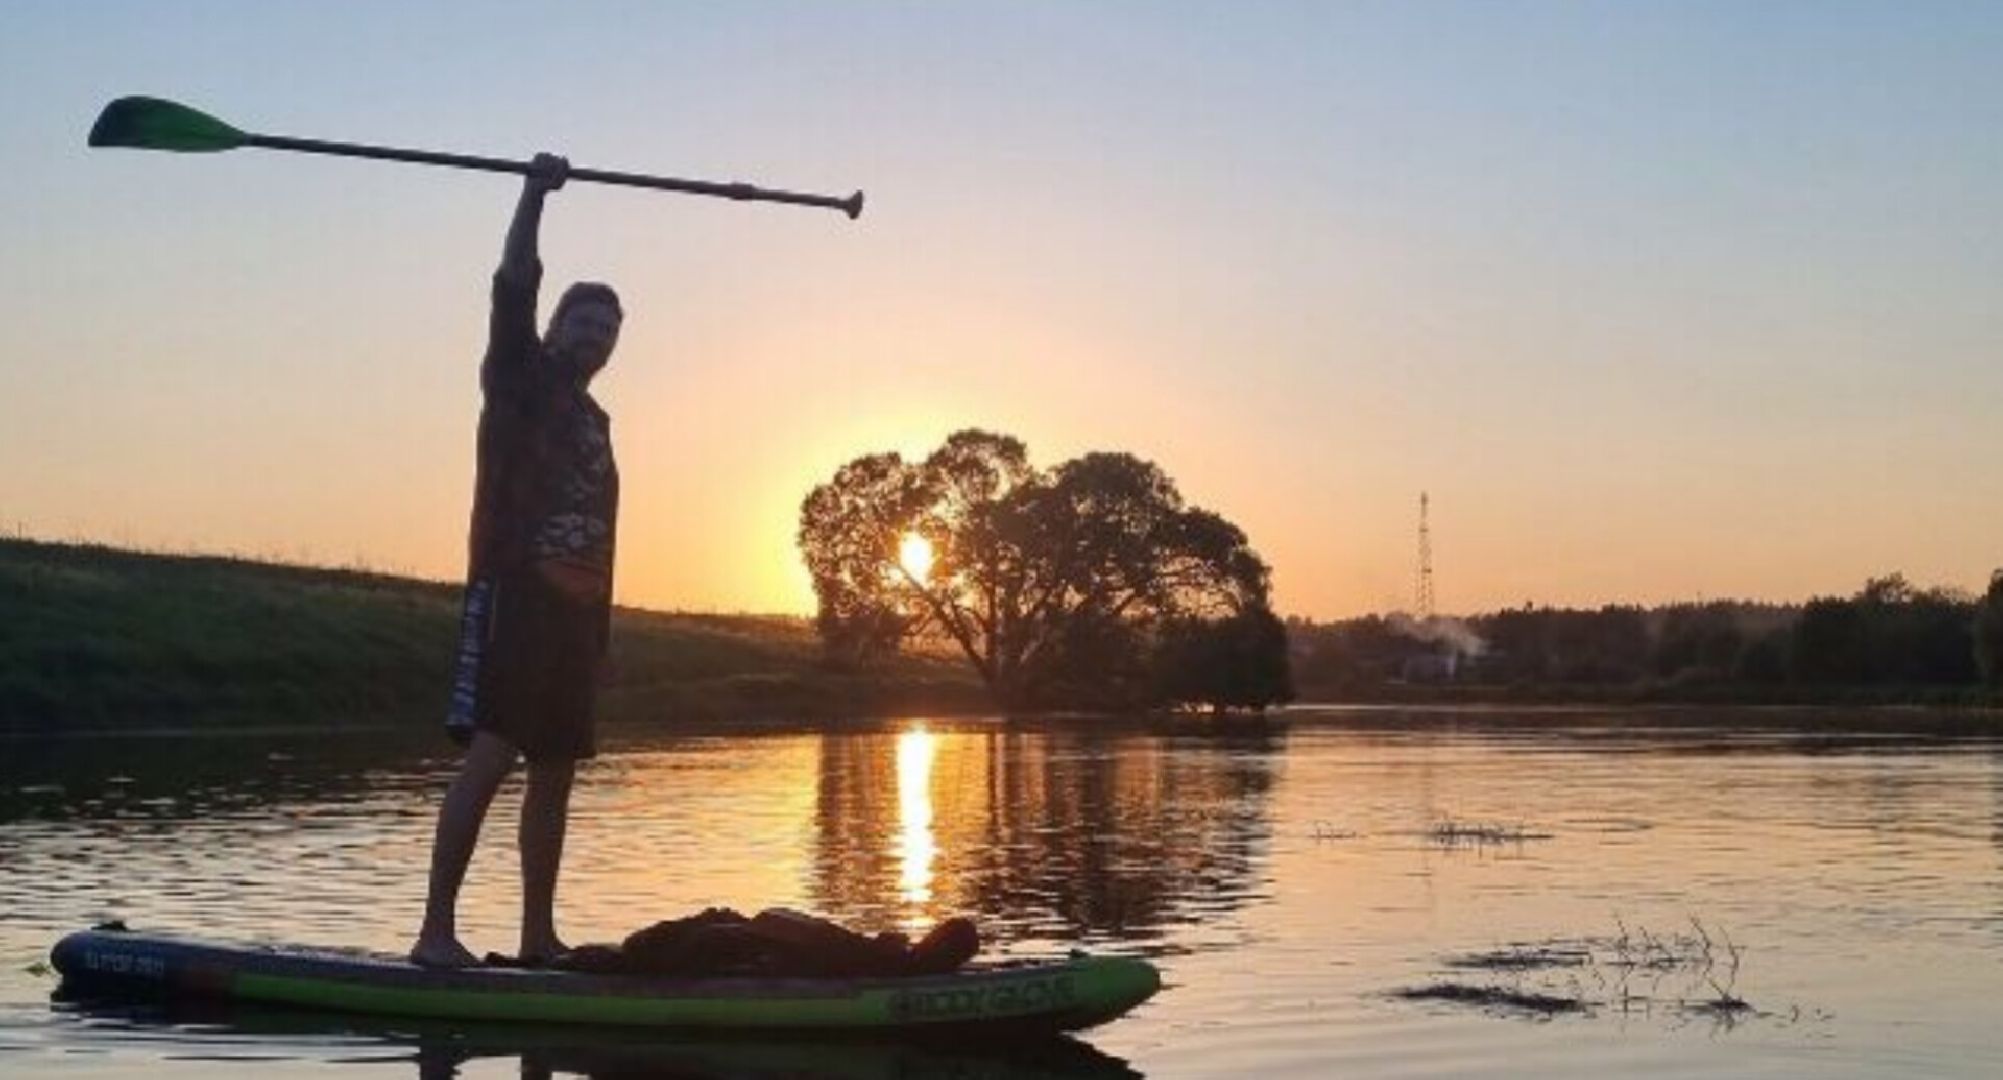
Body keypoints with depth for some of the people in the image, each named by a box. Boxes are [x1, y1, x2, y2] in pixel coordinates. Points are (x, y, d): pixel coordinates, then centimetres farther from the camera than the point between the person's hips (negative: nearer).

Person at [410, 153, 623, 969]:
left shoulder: (594, 417, 23)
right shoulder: (518, 376, 6)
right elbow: (513, 284, -10)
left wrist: (600, 626, 18)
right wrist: (536, 192, -12)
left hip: (574, 607, 7)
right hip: (512, 593, -7)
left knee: (555, 772, 7)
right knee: (490, 756, -15)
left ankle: (538, 933, 14)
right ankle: (436, 931, -15)